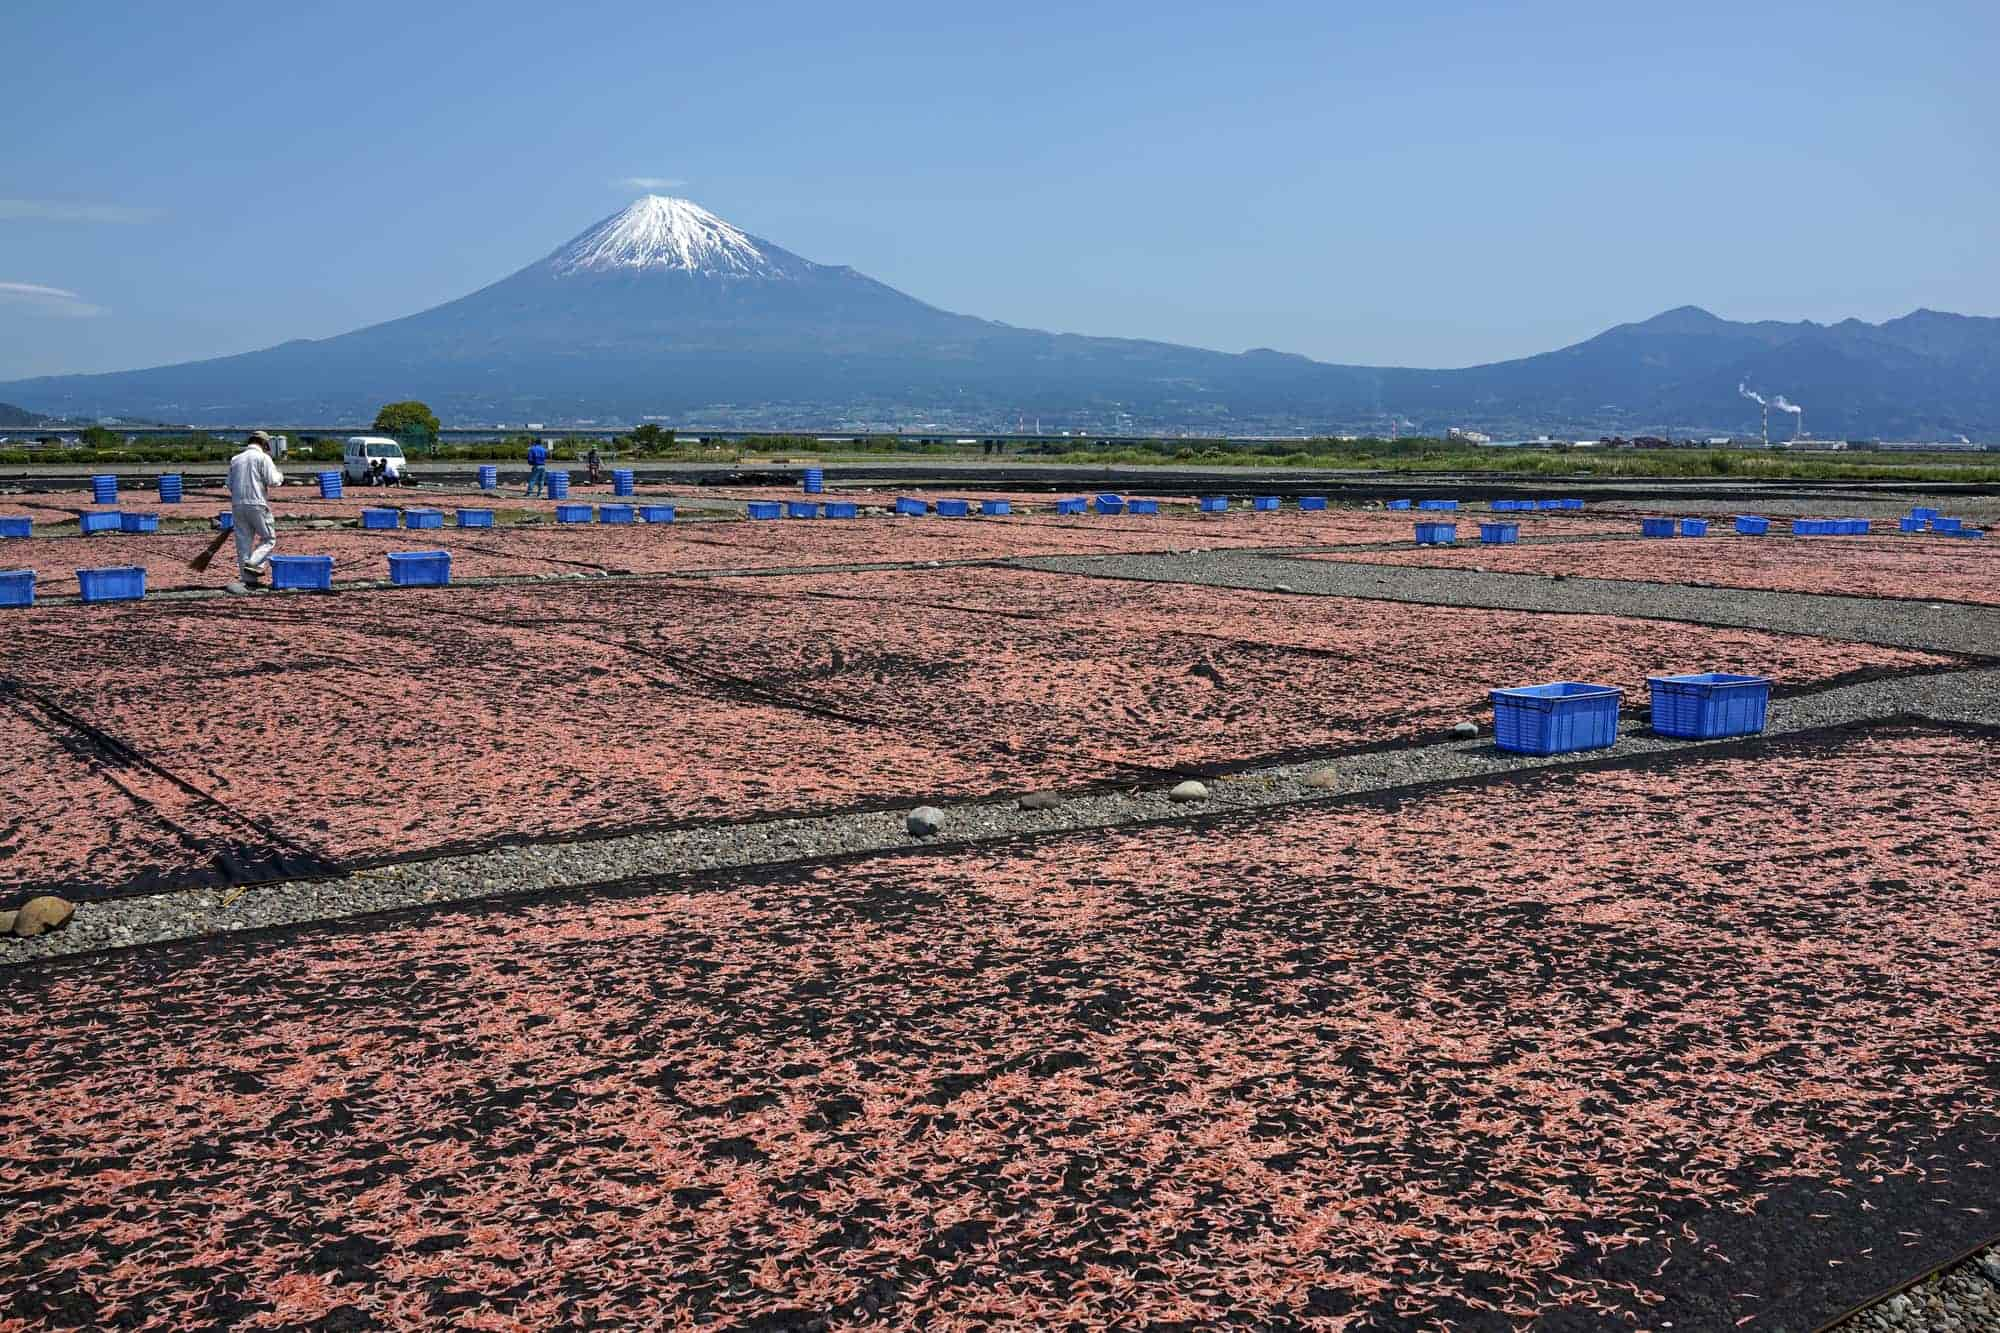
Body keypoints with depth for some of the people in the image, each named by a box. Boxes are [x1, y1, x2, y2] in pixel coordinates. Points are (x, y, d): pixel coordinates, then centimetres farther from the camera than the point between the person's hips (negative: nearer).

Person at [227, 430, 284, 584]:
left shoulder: (235, 459, 15)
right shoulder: (263, 457, -1)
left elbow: (230, 485, 16)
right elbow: (272, 480, -10)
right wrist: (280, 477, 11)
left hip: (237, 504, 5)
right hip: (257, 504, -5)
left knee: (243, 541, 7)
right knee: (269, 539, 5)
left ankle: (249, 578, 6)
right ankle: (253, 564, -17)